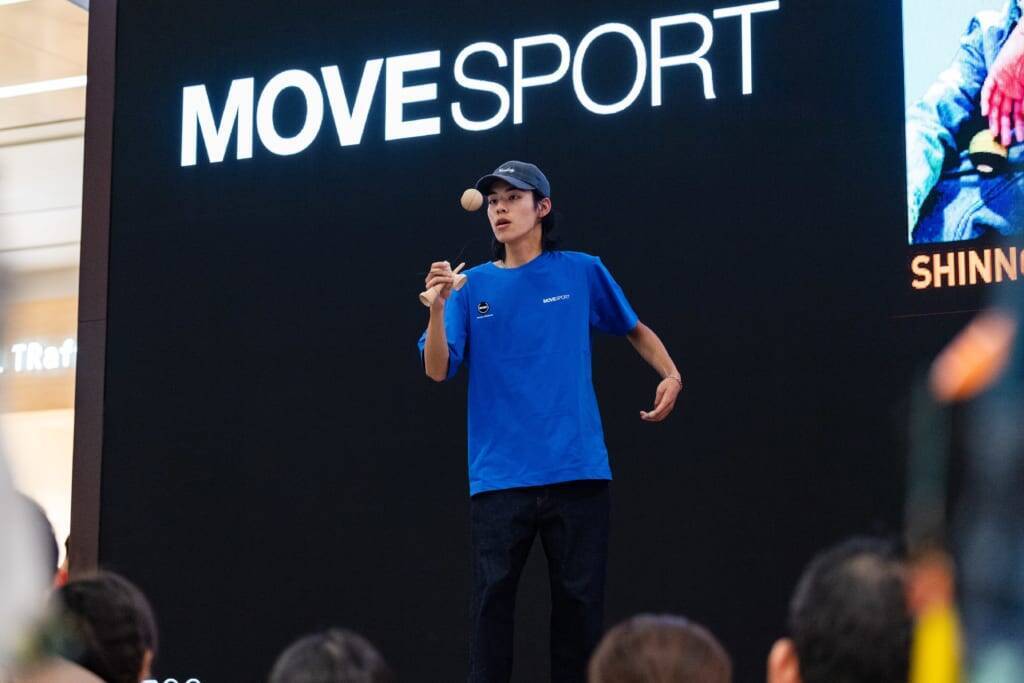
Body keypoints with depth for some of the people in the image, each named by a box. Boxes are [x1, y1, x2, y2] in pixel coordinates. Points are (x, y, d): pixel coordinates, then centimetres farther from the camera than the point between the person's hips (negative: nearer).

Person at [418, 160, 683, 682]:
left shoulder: (582, 272, 6)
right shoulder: (473, 286, 6)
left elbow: (635, 328, 20)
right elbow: (437, 370, -3)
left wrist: (670, 374, 3)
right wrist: (438, 307, -18)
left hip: (577, 473, 0)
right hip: (498, 478, 0)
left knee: (579, 601, 4)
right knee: (491, 601, -2)